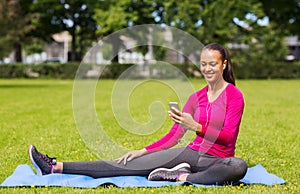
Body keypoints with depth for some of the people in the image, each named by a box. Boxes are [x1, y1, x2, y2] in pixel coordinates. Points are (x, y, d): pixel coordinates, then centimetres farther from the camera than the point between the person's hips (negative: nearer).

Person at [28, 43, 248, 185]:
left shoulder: (234, 95, -7)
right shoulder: (196, 97, 10)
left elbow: (228, 138, -16)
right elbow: (174, 135, 10)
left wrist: (196, 127, -31)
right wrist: (142, 151, 0)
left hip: (217, 159, -4)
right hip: (192, 153, 4)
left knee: (238, 166, -41)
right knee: (132, 164, -9)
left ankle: (182, 177, -30)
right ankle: (56, 167, -15)